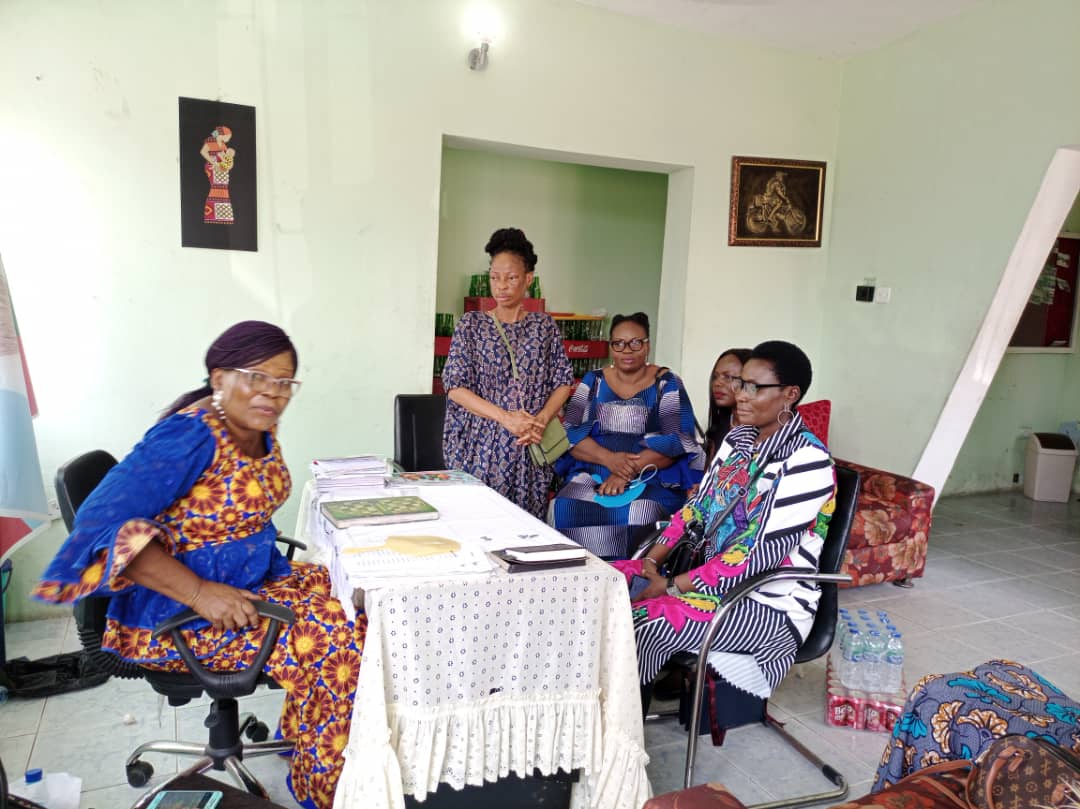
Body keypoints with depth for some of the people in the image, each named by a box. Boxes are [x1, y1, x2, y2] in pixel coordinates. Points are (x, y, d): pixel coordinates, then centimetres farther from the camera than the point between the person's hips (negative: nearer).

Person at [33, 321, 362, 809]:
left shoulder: (260, 429, 1)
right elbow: (104, 523, -30)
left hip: (252, 584, 9)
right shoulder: (191, 435, -24)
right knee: (333, 635, -17)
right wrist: (200, 593, -32)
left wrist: (281, 572, 4)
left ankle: (304, 733, 17)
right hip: (175, 618, -8)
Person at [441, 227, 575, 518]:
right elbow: (455, 385, -6)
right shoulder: (471, 324, 2)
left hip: (529, 446, 1)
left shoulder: (544, 326, 8)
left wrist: (541, 420, -11)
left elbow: (563, 382, 7)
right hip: (479, 445, -1)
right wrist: (506, 418, -16)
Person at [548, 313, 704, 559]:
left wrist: (629, 472, -19)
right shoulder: (593, 381, 11)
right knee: (564, 509, -27)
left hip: (652, 479, -2)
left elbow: (676, 441, -7)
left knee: (637, 515, -34)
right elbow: (571, 434, 3)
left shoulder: (667, 384, 3)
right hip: (592, 475, 2)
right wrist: (609, 458, -16)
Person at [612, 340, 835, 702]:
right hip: (710, 573, 8)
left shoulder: (807, 461, -19)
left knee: (644, 623, -27)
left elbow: (763, 552, -24)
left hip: (769, 605, -8)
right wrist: (652, 560, -5)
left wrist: (672, 585, -21)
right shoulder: (739, 438, 7)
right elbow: (698, 505, 10)